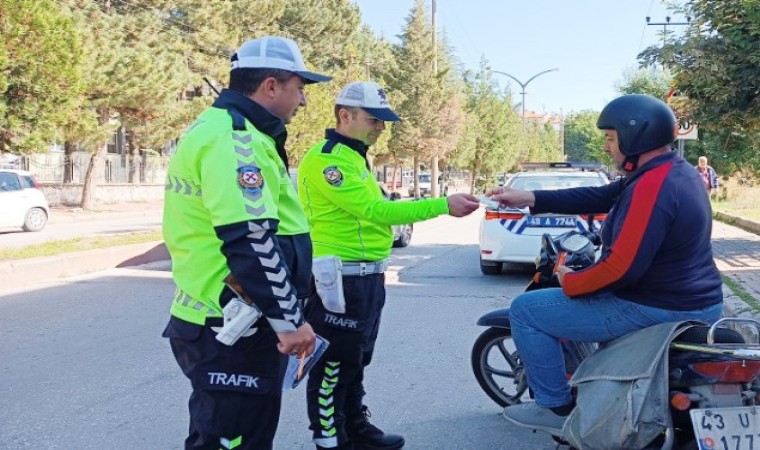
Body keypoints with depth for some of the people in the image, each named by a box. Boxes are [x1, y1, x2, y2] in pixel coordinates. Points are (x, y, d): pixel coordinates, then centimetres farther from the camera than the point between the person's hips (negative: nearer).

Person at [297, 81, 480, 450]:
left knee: (356, 362, 19)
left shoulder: (353, 157, 16)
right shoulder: (326, 159, -17)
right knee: (333, 367, -1)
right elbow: (376, 210, -24)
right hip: (339, 280, -10)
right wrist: (443, 205, -25)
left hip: (366, 277, 10)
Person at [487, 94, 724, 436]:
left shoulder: (652, 186, -25)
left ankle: (557, 408, 7)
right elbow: (600, 197, 10)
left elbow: (623, 268, -30)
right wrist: (531, 199, 7)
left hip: (654, 310, -10)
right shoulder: (678, 171, 7)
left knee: (526, 310, -3)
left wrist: (569, 282, -12)